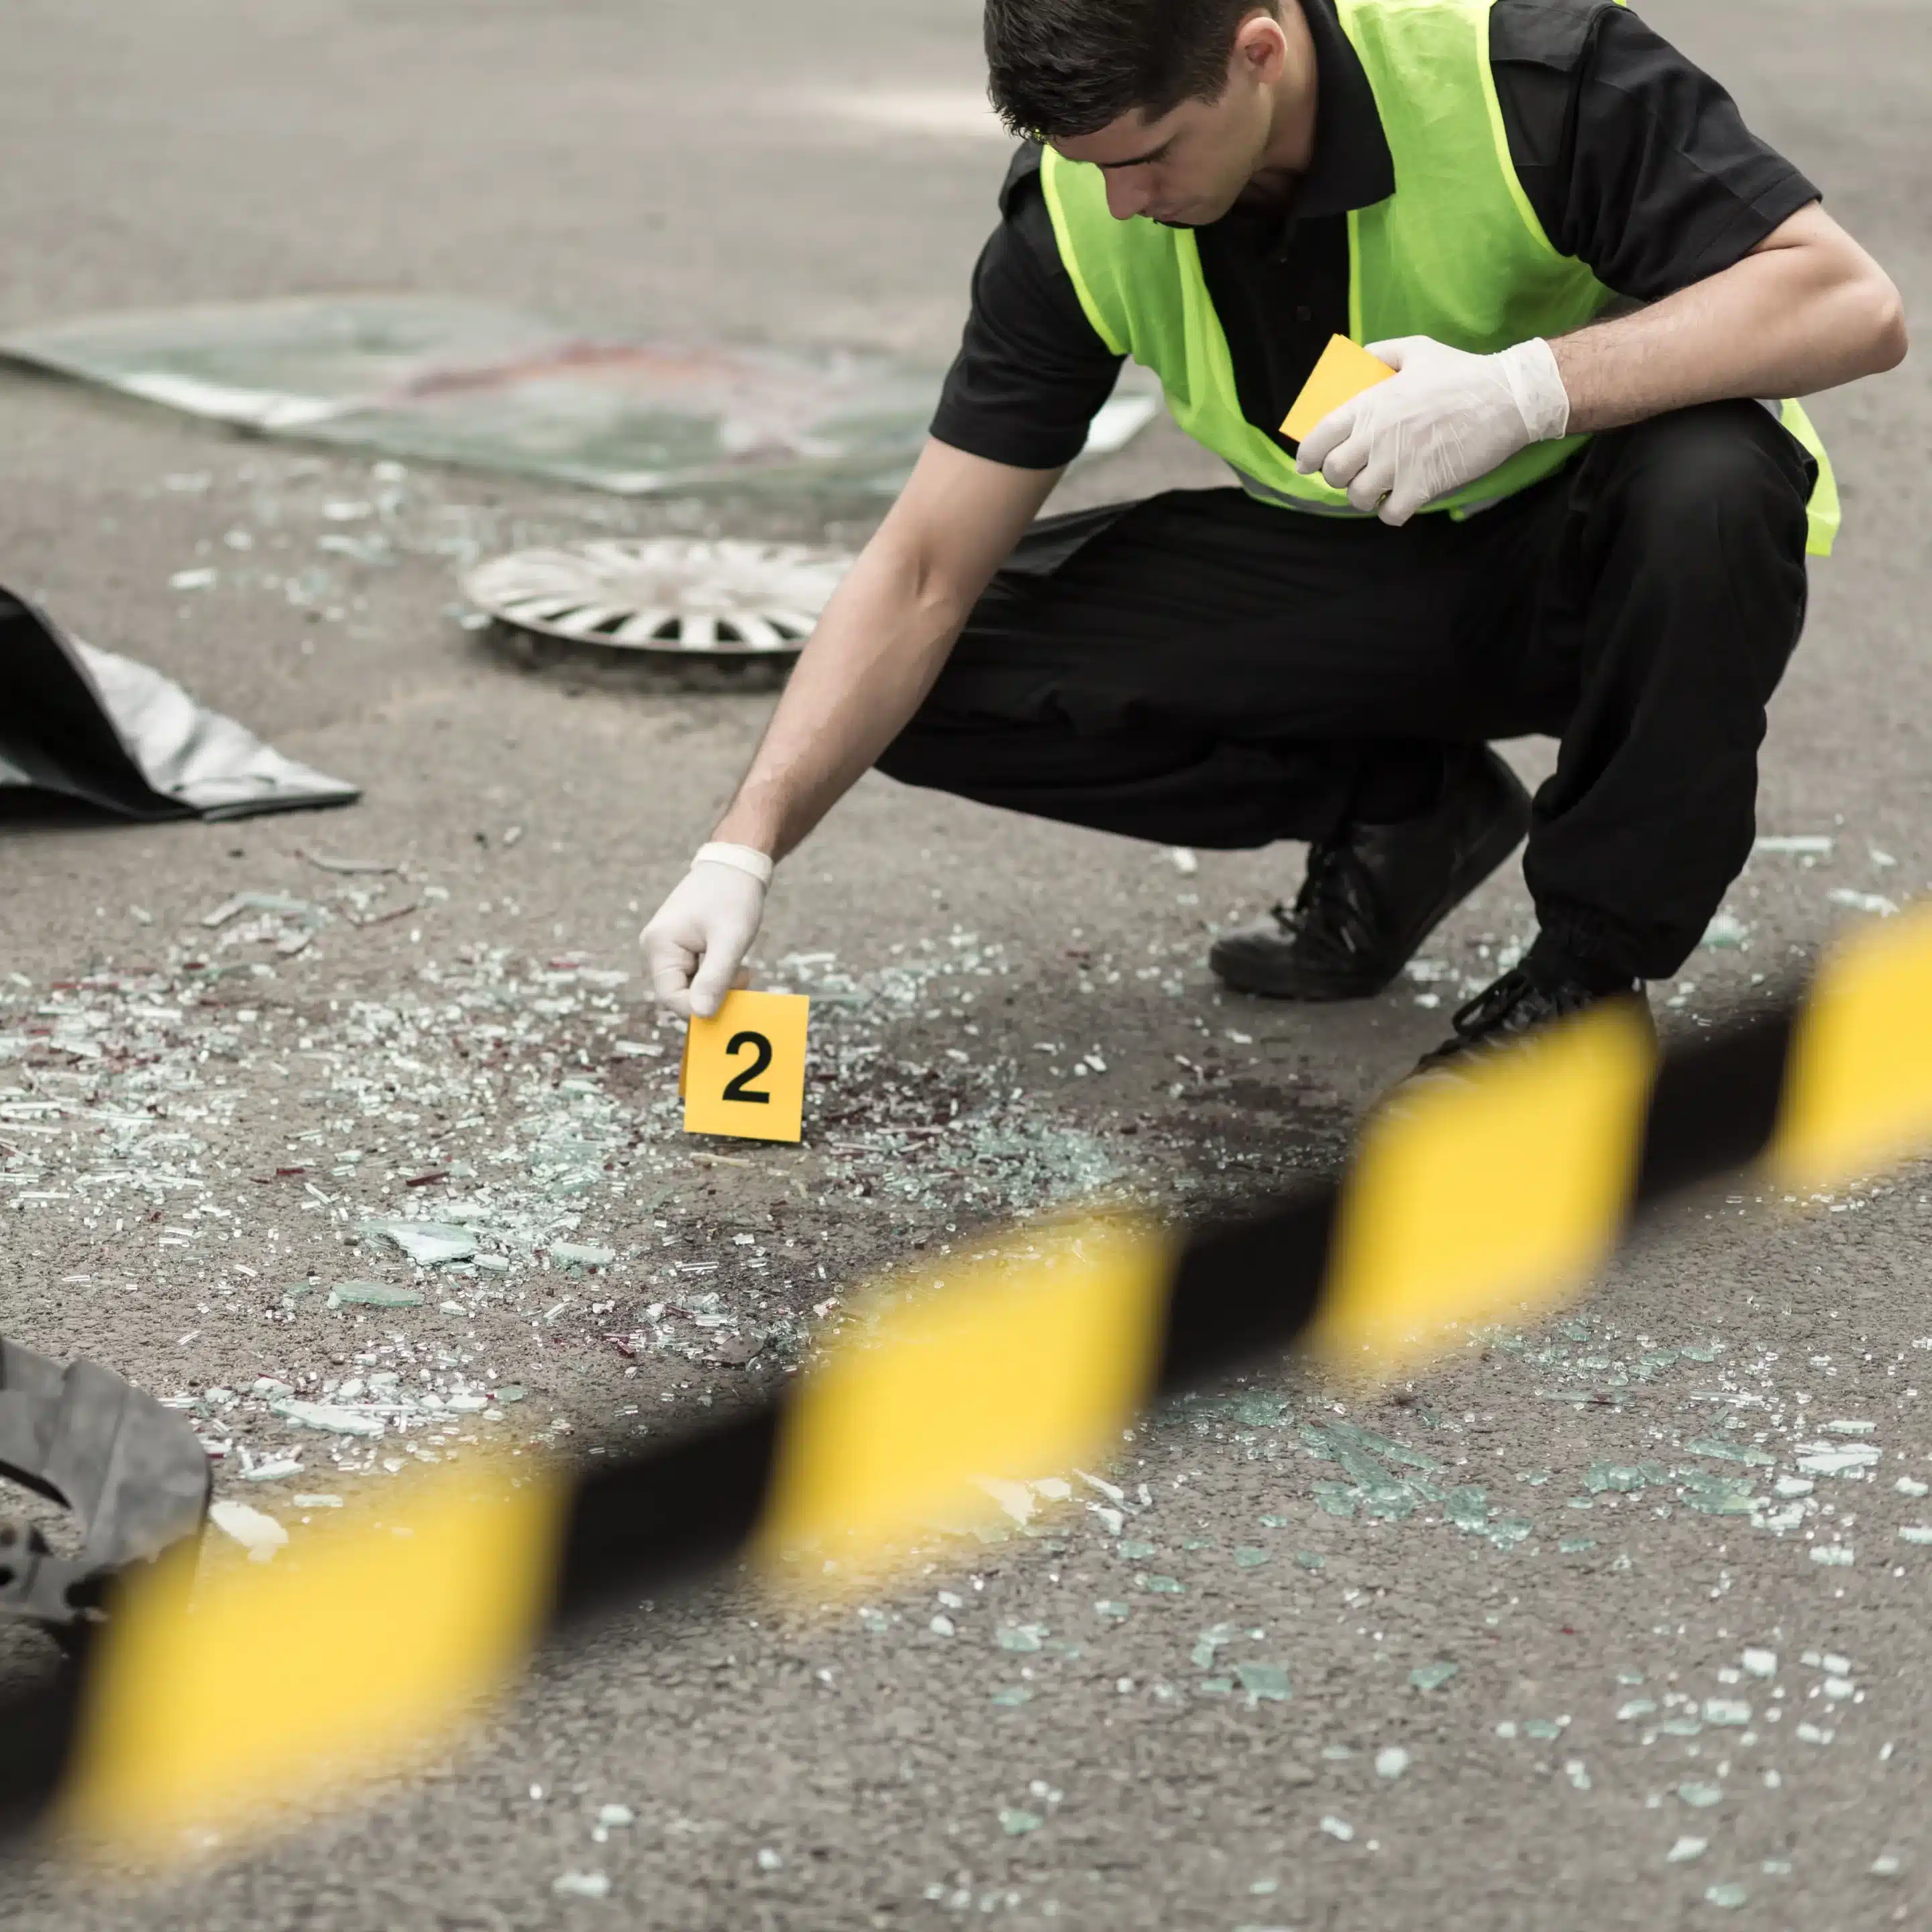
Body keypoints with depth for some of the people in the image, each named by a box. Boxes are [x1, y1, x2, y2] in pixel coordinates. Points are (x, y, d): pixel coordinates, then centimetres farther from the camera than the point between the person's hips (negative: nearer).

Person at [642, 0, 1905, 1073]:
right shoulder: (1080, 213, -17)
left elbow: (1853, 303, -33)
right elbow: (925, 574, -13)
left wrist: (1527, 387, -43)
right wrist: (747, 848, -22)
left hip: (1592, 566, -3)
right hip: (1352, 575, 4)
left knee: (1704, 486, -39)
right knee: (948, 685, -15)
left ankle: (1589, 975, -14)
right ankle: (1412, 810, 5)